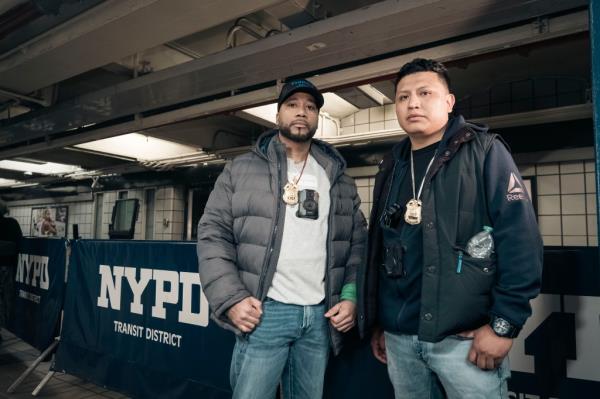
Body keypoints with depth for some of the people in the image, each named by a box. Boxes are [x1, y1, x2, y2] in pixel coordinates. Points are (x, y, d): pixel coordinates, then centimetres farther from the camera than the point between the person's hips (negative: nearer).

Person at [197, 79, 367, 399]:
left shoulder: (338, 179, 11)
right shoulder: (241, 170, 2)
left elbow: (359, 243, 11)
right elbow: (213, 234, -1)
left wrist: (351, 296, -1)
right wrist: (231, 298, -10)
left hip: (320, 315, 3)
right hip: (264, 312, -3)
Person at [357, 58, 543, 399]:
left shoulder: (484, 152, -4)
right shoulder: (392, 167, 11)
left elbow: (521, 238, -11)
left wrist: (505, 323, -14)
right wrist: (376, 320, 14)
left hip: (464, 336, -5)